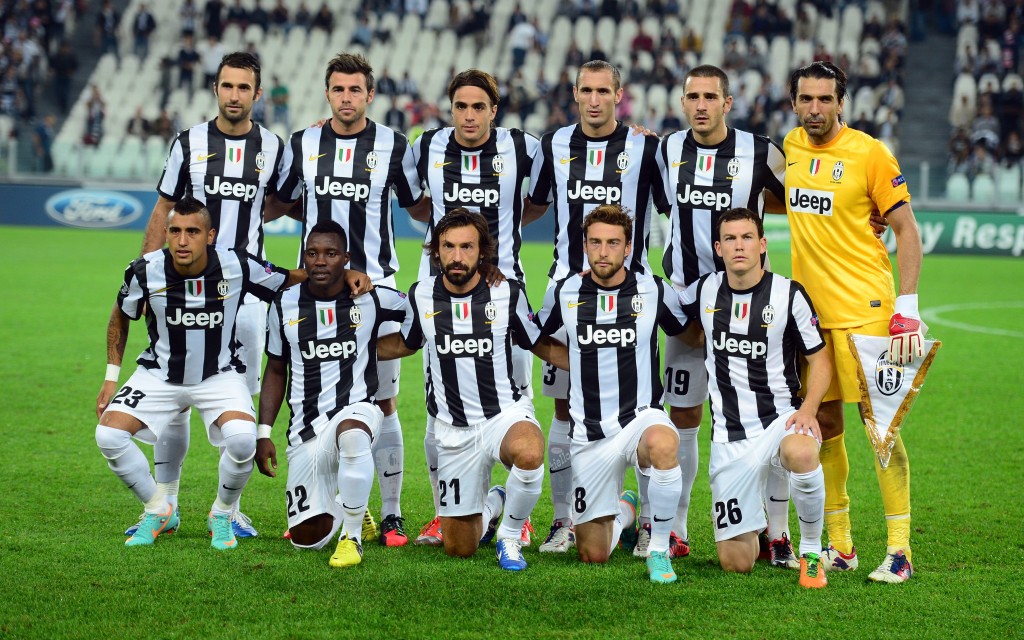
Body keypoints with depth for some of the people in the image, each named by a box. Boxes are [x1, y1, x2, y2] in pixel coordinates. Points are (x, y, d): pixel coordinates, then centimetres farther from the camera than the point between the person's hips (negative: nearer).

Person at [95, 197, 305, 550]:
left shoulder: (237, 266, -20)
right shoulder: (146, 271, -17)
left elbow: (295, 279, -3)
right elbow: (120, 319, 4)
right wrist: (111, 378, 2)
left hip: (220, 374, -2)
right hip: (159, 373, 2)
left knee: (242, 439, -30)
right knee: (108, 435, -18)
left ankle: (222, 515, 2)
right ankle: (159, 510, 7)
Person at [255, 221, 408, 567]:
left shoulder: (372, 298, -1)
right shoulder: (285, 305, 5)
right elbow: (276, 371, 14)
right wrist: (263, 432, 8)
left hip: (357, 409, -3)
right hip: (305, 430, 3)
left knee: (351, 435, -43)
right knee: (307, 537, -3)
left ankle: (352, 535, -22)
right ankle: (344, 511, 35)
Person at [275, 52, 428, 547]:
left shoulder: (393, 146, 2)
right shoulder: (303, 144, 8)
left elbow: (419, 206, 12)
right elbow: (278, 202, 20)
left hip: (374, 286, -2)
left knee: (382, 403, -2)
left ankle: (391, 515, 3)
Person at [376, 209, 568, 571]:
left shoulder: (508, 293, -6)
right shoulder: (422, 296, -1)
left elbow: (542, 345, 8)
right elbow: (405, 344, 19)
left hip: (506, 412, -2)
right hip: (454, 429, 2)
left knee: (528, 453, -42)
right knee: (458, 549, 6)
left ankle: (510, 535, -13)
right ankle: (490, 506, 44)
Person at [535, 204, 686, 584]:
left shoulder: (654, 291, -3)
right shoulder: (564, 293, 0)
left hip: (641, 416, -2)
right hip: (589, 434, 2)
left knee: (662, 443, -42)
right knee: (594, 555, 4)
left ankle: (659, 549, -21)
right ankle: (626, 510, 42)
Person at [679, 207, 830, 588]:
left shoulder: (788, 295, -4)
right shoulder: (704, 291, 3)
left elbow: (820, 358, 0)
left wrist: (808, 408, -14)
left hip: (780, 420, -2)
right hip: (729, 436, 2)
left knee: (801, 453, -42)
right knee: (736, 563, -3)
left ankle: (811, 551, -17)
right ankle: (752, 522, 36)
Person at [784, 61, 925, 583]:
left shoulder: (869, 154, -8)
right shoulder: (792, 146, 8)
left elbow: (906, 230, -7)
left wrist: (907, 306, -13)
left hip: (863, 306, -6)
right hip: (808, 306, 6)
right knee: (823, 424, 8)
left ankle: (898, 551, -4)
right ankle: (840, 547, 17)